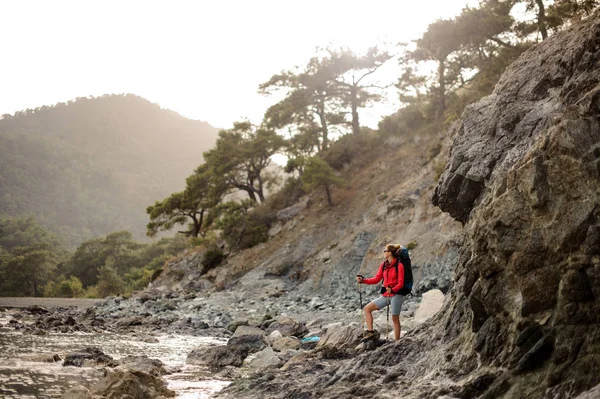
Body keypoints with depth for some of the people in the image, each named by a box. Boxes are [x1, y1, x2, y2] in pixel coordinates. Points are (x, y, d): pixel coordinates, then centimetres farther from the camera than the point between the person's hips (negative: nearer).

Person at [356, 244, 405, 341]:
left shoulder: (399, 265, -8)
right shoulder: (383, 265, 10)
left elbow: (400, 283, -11)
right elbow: (376, 279, 11)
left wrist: (392, 290, -29)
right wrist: (363, 280, 1)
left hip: (396, 295, -7)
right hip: (385, 296, 7)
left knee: (395, 318, -5)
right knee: (367, 308, -1)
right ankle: (370, 331, -5)